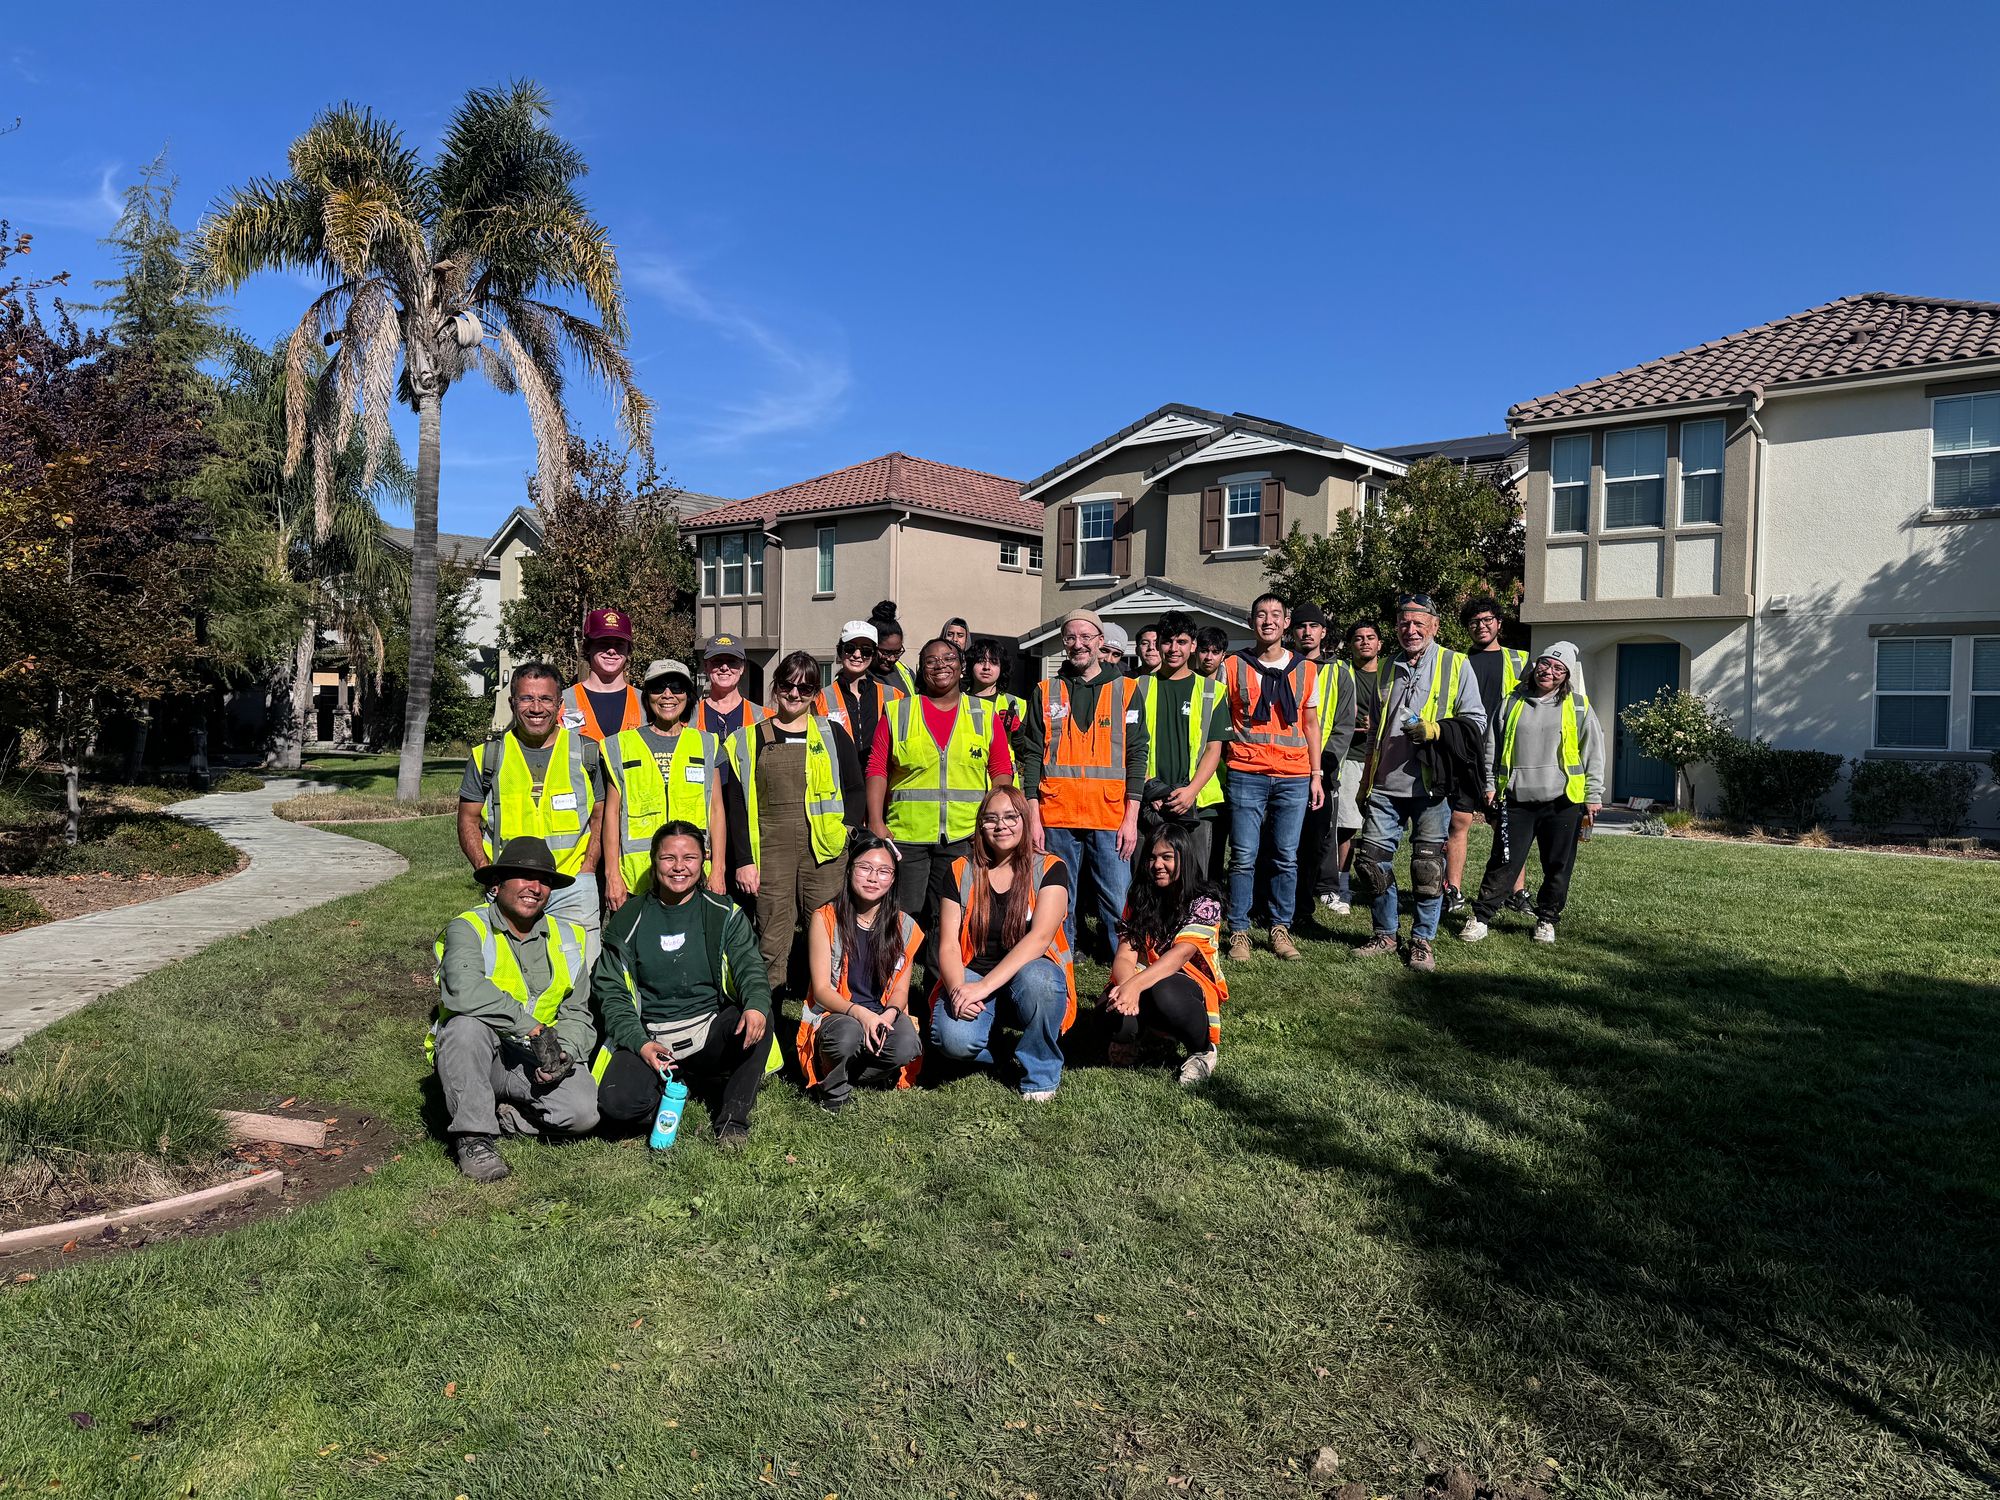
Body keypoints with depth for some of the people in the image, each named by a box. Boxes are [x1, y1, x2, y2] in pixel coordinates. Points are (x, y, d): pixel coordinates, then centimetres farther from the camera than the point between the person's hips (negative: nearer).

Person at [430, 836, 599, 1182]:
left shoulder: (567, 938, 8)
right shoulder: (468, 928, -9)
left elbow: (577, 1014, 10)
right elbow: (462, 988, -31)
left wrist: (565, 1052, -13)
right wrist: (533, 1028, -31)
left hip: (536, 1061, 3)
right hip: (477, 1053, -3)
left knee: (583, 1111, -24)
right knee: (468, 1025, -37)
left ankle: (505, 1115, 5)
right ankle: (472, 1135, -20)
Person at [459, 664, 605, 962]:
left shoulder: (587, 753, 7)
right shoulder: (487, 756, 7)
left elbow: (601, 817, 12)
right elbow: (468, 820, 12)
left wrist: (586, 869, -2)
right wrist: (486, 871, -2)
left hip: (572, 887, 0)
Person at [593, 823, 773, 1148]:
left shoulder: (725, 914, 6)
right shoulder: (628, 921, 6)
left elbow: (749, 966, -7)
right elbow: (611, 991, 4)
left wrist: (756, 1005, -32)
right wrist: (640, 1044, -13)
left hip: (711, 1029, 0)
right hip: (649, 1035, 0)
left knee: (758, 1020, -32)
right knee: (615, 1101, -27)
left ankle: (733, 1118, -11)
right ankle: (691, 1083, 4)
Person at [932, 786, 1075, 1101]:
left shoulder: (1049, 869, -4)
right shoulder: (961, 871, 4)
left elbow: (1040, 937, -18)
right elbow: (948, 945, -2)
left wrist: (984, 986, -28)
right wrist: (958, 989, -24)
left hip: (1028, 972, -1)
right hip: (973, 976, 1)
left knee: (1037, 978, -38)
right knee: (954, 1040, -30)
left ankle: (1040, 1074, -12)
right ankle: (995, 1048, 9)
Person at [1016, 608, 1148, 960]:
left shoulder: (1127, 690, 7)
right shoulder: (1045, 692, 10)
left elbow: (1137, 755, 4)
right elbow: (1032, 755, 7)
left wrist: (1131, 817, -4)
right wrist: (1033, 817, -1)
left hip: (1111, 818, -1)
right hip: (1056, 817, 1)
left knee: (1118, 904, -2)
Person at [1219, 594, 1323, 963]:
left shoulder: (1304, 669, 11)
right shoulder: (1233, 666, 5)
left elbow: (1311, 723, 15)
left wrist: (1316, 774, 9)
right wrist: (1222, 762, 0)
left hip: (1293, 777, 2)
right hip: (1246, 774, -2)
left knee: (1287, 857, 5)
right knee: (1244, 857, -2)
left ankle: (1280, 928, 16)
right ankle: (1239, 931, 7)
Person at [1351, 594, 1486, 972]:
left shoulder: (1455, 665, 2)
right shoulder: (1385, 669, 16)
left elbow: (1475, 722, 1)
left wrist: (1437, 731, -17)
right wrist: (1365, 782, 21)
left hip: (1430, 786, -4)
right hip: (1384, 786, 4)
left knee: (1428, 867, 1)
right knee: (1371, 860, 3)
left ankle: (1422, 941, 16)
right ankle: (1385, 934, 19)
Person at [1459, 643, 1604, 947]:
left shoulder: (1578, 706, 5)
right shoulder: (1512, 702, 9)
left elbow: (1593, 753, 5)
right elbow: (1494, 746, 13)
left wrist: (1593, 797, 1)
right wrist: (1490, 784, 7)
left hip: (1562, 800, 0)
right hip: (1516, 799, 0)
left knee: (1558, 866, 7)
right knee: (1505, 862, -1)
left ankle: (1547, 920, 22)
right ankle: (1481, 917, 6)